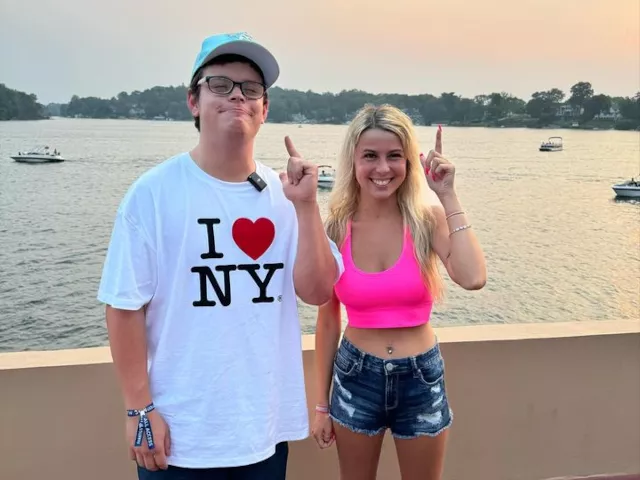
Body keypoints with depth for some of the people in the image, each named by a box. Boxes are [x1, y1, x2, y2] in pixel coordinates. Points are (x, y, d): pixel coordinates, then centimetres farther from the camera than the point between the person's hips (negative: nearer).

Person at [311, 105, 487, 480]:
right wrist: (322, 403, 5)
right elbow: (328, 322, -1)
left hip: (421, 378, 0)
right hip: (355, 377, 0)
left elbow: (473, 278, -28)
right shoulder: (336, 229, -8)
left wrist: (448, 197, -21)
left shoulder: (427, 218, -10)